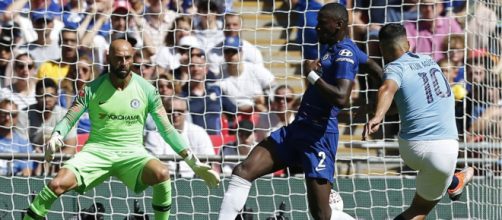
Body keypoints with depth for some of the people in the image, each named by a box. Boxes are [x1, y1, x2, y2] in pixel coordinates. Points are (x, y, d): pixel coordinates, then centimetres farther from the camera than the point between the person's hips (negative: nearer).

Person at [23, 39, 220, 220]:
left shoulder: (146, 90, 0)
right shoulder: (93, 89, -1)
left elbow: (167, 130, 5)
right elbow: (68, 120, 0)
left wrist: (194, 163, 0)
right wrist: (55, 137, -25)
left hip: (132, 153, 0)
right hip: (97, 150, 0)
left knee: (161, 174, -33)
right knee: (57, 184, -25)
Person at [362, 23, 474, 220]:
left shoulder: (395, 68, -2)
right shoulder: (429, 61, 13)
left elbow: (388, 88, -27)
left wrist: (377, 117, -45)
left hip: (412, 149, 0)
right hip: (446, 148, 0)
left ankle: (454, 183, 57)